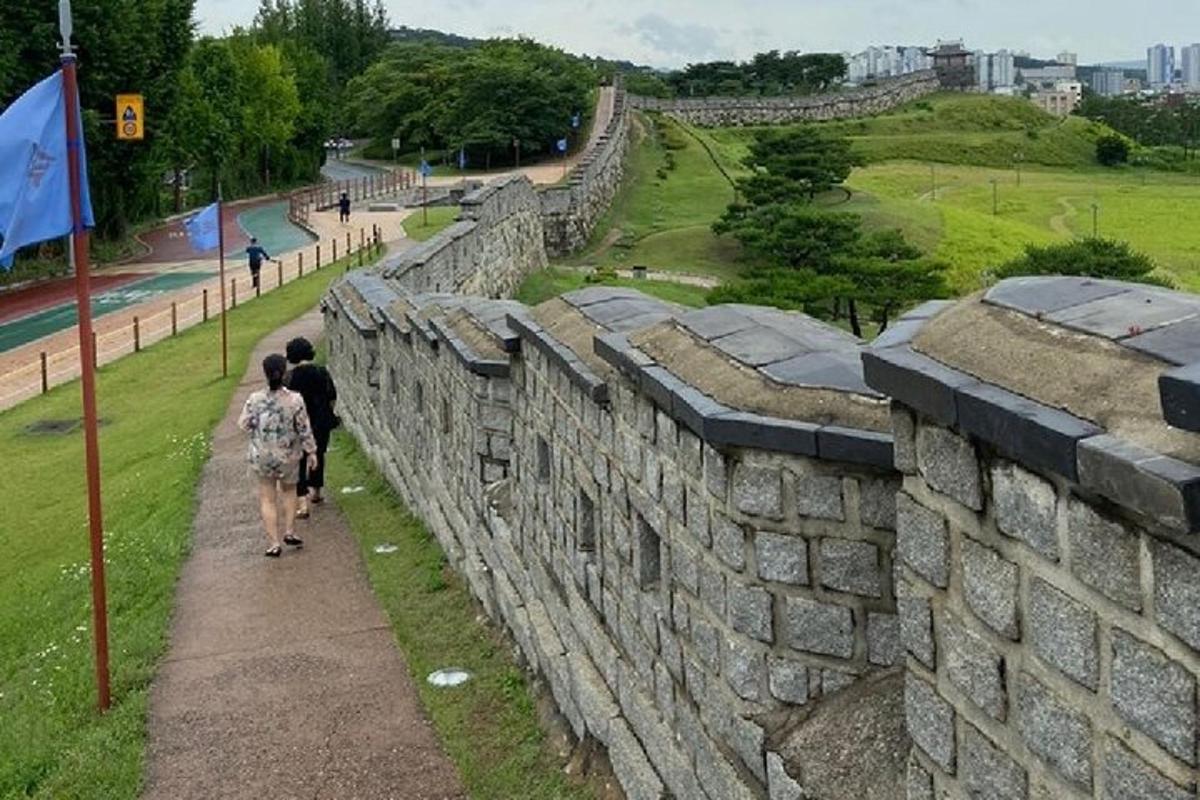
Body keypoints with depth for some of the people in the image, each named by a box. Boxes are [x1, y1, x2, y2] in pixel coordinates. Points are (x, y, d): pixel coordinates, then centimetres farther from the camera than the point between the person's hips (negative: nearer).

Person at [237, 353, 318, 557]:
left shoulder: (254, 400, -14)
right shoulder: (295, 400, -16)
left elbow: (244, 425, -3)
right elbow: (304, 429, -9)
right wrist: (311, 451, 2)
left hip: (262, 457, 0)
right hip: (289, 456, 0)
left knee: (268, 498, 10)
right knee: (288, 491, 25)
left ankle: (274, 543, 9)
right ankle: (289, 531, 19)